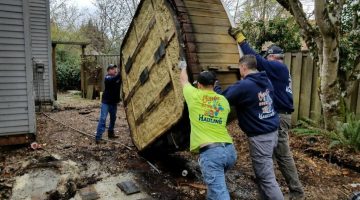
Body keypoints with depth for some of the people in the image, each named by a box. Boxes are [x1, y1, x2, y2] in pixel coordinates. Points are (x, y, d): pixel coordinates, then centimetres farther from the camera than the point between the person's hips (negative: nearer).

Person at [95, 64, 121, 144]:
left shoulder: (117, 77, 7)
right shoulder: (107, 78, -12)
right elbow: (113, 80, -32)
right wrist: (119, 74, -39)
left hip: (114, 102, 7)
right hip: (106, 102, -6)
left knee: (113, 118, 16)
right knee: (103, 119, -9)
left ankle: (110, 133, 32)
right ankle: (98, 137, -8)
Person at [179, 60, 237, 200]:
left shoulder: (194, 95, 5)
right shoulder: (224, 101, 15)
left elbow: (184, 80, 26)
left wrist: (184, 67, 47)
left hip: (210, 152, -5)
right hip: (229, 150, 6)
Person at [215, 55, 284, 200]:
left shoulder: (243, 86, -19)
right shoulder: (266, 81, 7)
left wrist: (215, 86, 10)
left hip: (260, 137, -9)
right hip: (272, 132, 9)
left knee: (267, 179, -1)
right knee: (263, 173, 21)